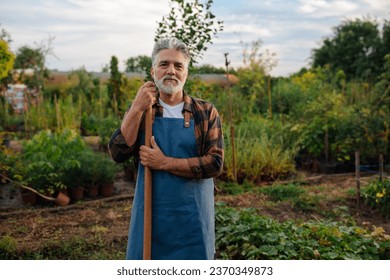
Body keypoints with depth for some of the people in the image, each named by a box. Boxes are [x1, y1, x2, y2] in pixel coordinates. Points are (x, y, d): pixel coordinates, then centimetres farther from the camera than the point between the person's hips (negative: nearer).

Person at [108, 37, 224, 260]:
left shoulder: (206, 112, -4)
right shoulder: (139, 111, 4)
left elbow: (215, 163, -12)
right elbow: (118, 154, -9)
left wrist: (164, 163, -17)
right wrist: (137, 109, -18)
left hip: (192, 217, -1)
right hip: (150, 214, 2)